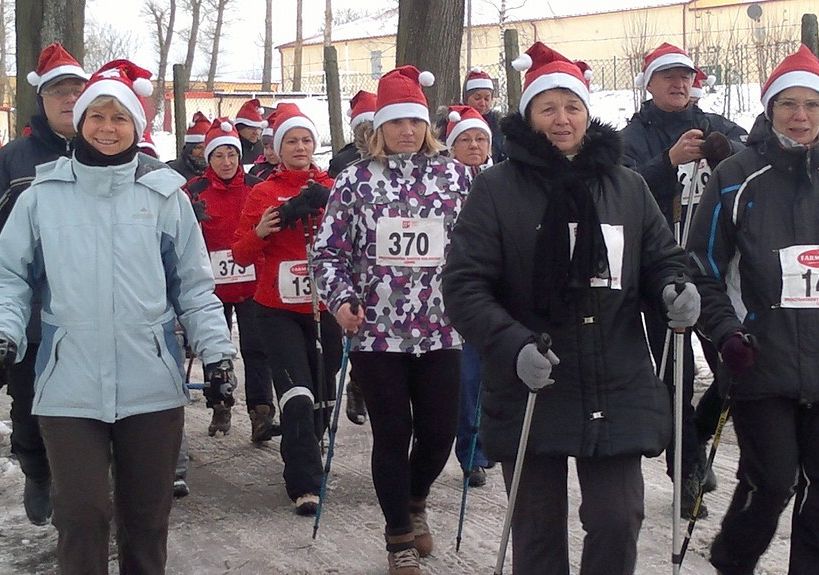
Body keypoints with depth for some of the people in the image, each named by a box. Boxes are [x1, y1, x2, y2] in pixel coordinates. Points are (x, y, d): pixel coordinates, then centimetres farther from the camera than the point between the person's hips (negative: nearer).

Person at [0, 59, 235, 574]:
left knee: (147, 514, 11)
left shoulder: (165, 195, 4)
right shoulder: (43, 196, 4)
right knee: (82, 513, -2)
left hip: (153, 388, 1)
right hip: (69, 390, -1)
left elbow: (194, 285, 7)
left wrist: (216, 349, 0)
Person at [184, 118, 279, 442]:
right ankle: (220, 409, 23)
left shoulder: (256, 187, 4)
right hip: (212, 284, 0)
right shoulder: (194, 191, 1)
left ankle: (261, 415, -6)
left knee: (255, 348, -5)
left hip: (252, 282, 0)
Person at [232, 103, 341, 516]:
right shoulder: (264, 193, 2)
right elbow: (241, 255, 2)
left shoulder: (332, 189, 7)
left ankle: (305, 458, 35)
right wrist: (259, 232, -18)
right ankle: (304, 485, -9)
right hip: (279, 310, -2)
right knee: (298, 397, -13)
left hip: (324, 307, 3)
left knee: (322, 397, 10)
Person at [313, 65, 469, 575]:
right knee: (392, 435, 5)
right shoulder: (356, 179, 2)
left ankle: (415, 501, 40)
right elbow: (329, 250, 3)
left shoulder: (455, 175, 5)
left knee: (439, 432, 7)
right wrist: (341, 299, -11)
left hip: (439, 329, 2)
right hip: (376, 330, -1)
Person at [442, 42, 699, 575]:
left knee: (618, 522, 1)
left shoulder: (628, 186, 7)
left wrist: (676, 288, -8)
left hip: (619, 391, 2)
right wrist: (513, 345, -23)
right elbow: (465, 285, -8)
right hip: (529, 390, -2)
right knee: (539, 531, 10)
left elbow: (663, 257, 16)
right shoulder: (497, 188, -4)